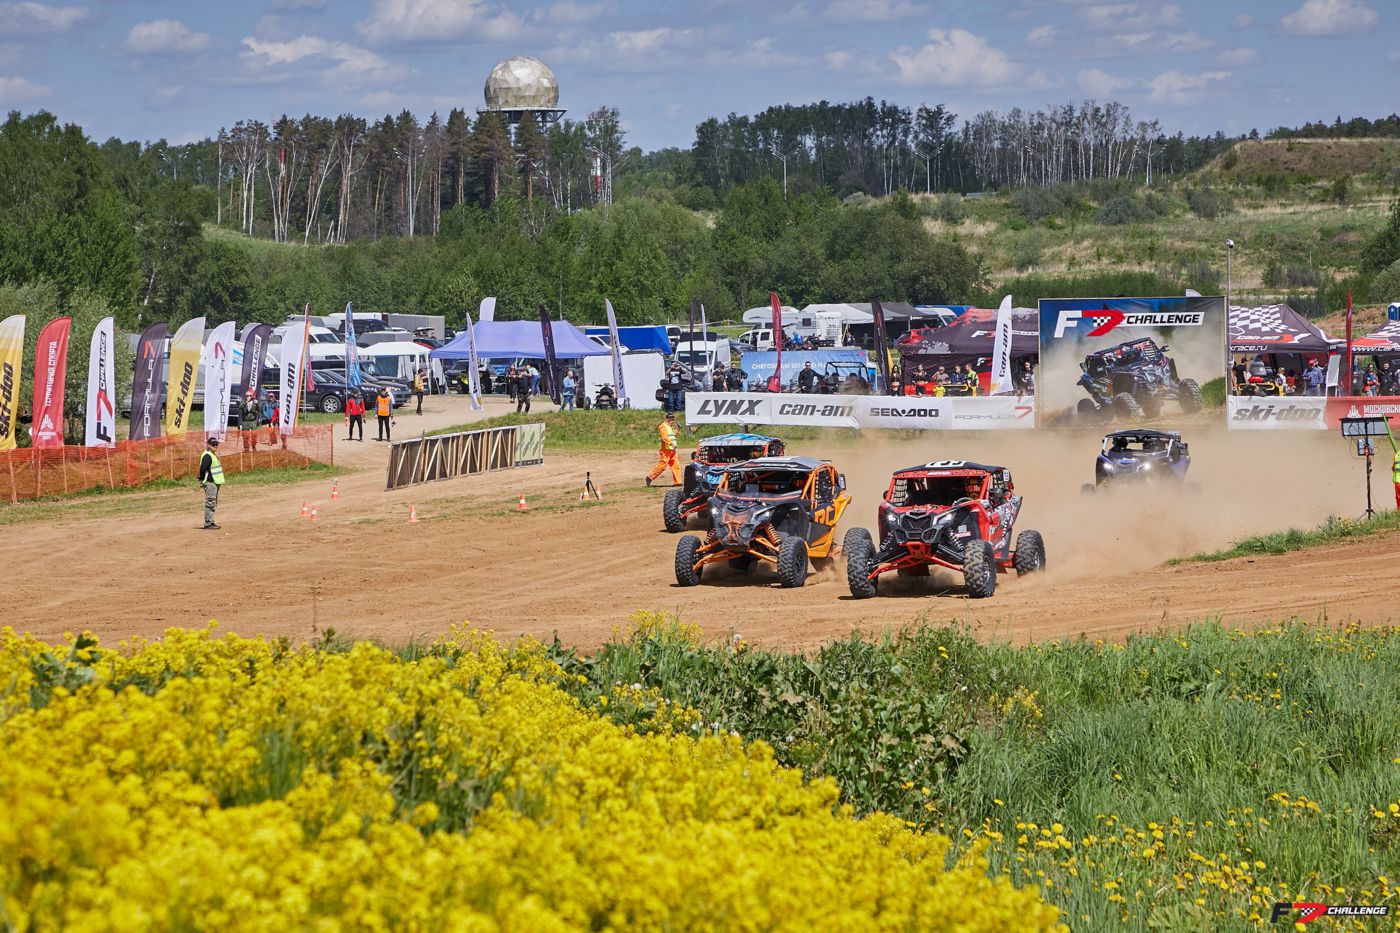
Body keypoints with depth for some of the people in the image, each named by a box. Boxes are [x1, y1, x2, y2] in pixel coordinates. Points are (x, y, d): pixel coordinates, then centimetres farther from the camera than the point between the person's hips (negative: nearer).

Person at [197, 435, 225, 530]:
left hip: (215, 482, 11)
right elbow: (202, 469, -24)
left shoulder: (213, 455, 16)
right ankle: (208, 523, -7)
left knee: (213, 504, 16)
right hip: (210, 483, -11)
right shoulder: (207, 456, -16)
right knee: (210, 503, -9)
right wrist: (202, 480, -17)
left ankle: (210, 522, 24)